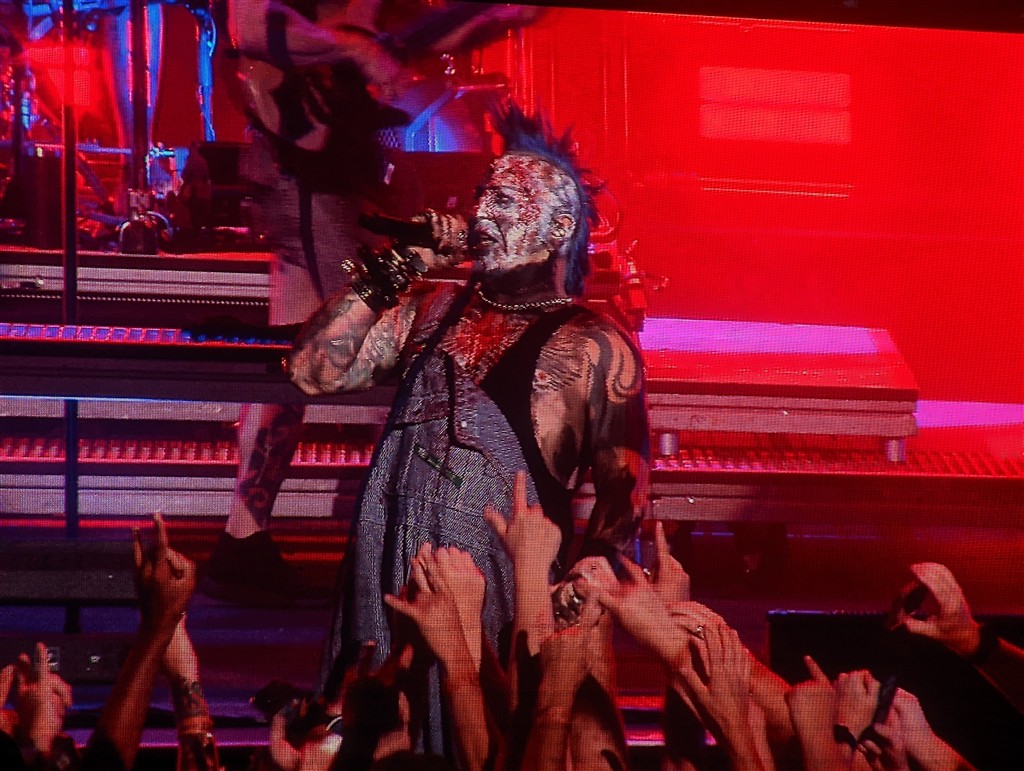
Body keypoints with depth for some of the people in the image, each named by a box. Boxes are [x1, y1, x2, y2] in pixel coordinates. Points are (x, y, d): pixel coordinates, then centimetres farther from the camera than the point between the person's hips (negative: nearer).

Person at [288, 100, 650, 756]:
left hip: (500, 598, -5)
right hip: (389, 582, 5)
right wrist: (396, 272, 2)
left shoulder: (593, 347, -3)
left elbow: (622, 497, -6)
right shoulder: (431, 310, 13)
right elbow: (313, 371, 7)